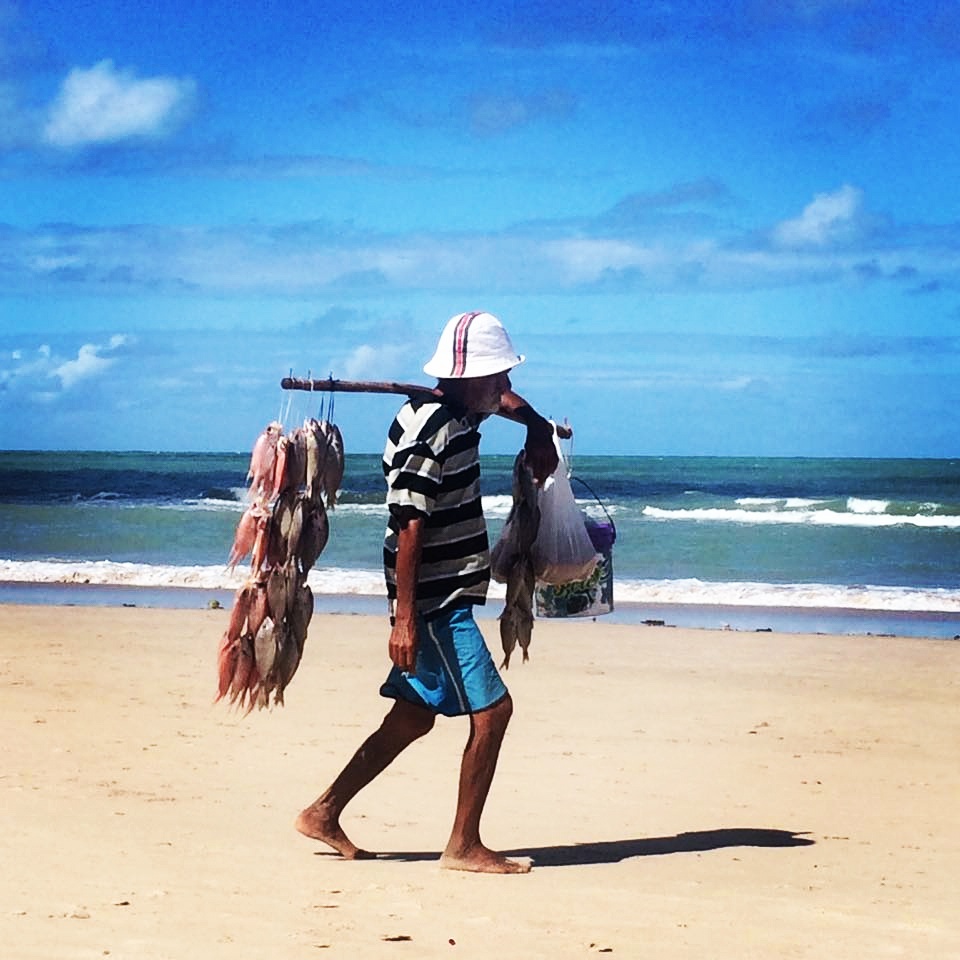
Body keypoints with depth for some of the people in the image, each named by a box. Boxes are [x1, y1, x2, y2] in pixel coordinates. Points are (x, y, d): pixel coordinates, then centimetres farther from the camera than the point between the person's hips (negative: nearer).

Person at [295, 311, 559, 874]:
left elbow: (508, 402, 33)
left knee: (413, 717, 14)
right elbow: (408, 528, -21)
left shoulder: (461, 414, 9)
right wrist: (405, 617, -22)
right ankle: (464, 846, 0)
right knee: (492, 709, -8)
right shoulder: (425, 434, -18)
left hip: (446, 600, 10)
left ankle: (324, 814, 22)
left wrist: (539, 430, 13)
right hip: (434, 603, -10)